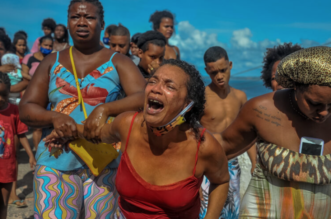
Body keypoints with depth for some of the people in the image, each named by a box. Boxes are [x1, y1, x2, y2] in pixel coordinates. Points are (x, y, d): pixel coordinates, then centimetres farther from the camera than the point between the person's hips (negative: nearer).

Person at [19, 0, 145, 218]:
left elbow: (144, 97, -13)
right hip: (56, 160, 2)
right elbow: (26, 109, 5)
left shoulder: (118, 62, 2)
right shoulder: (52, 62, 10)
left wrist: (105, 109, -30)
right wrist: (54, 117, -16)